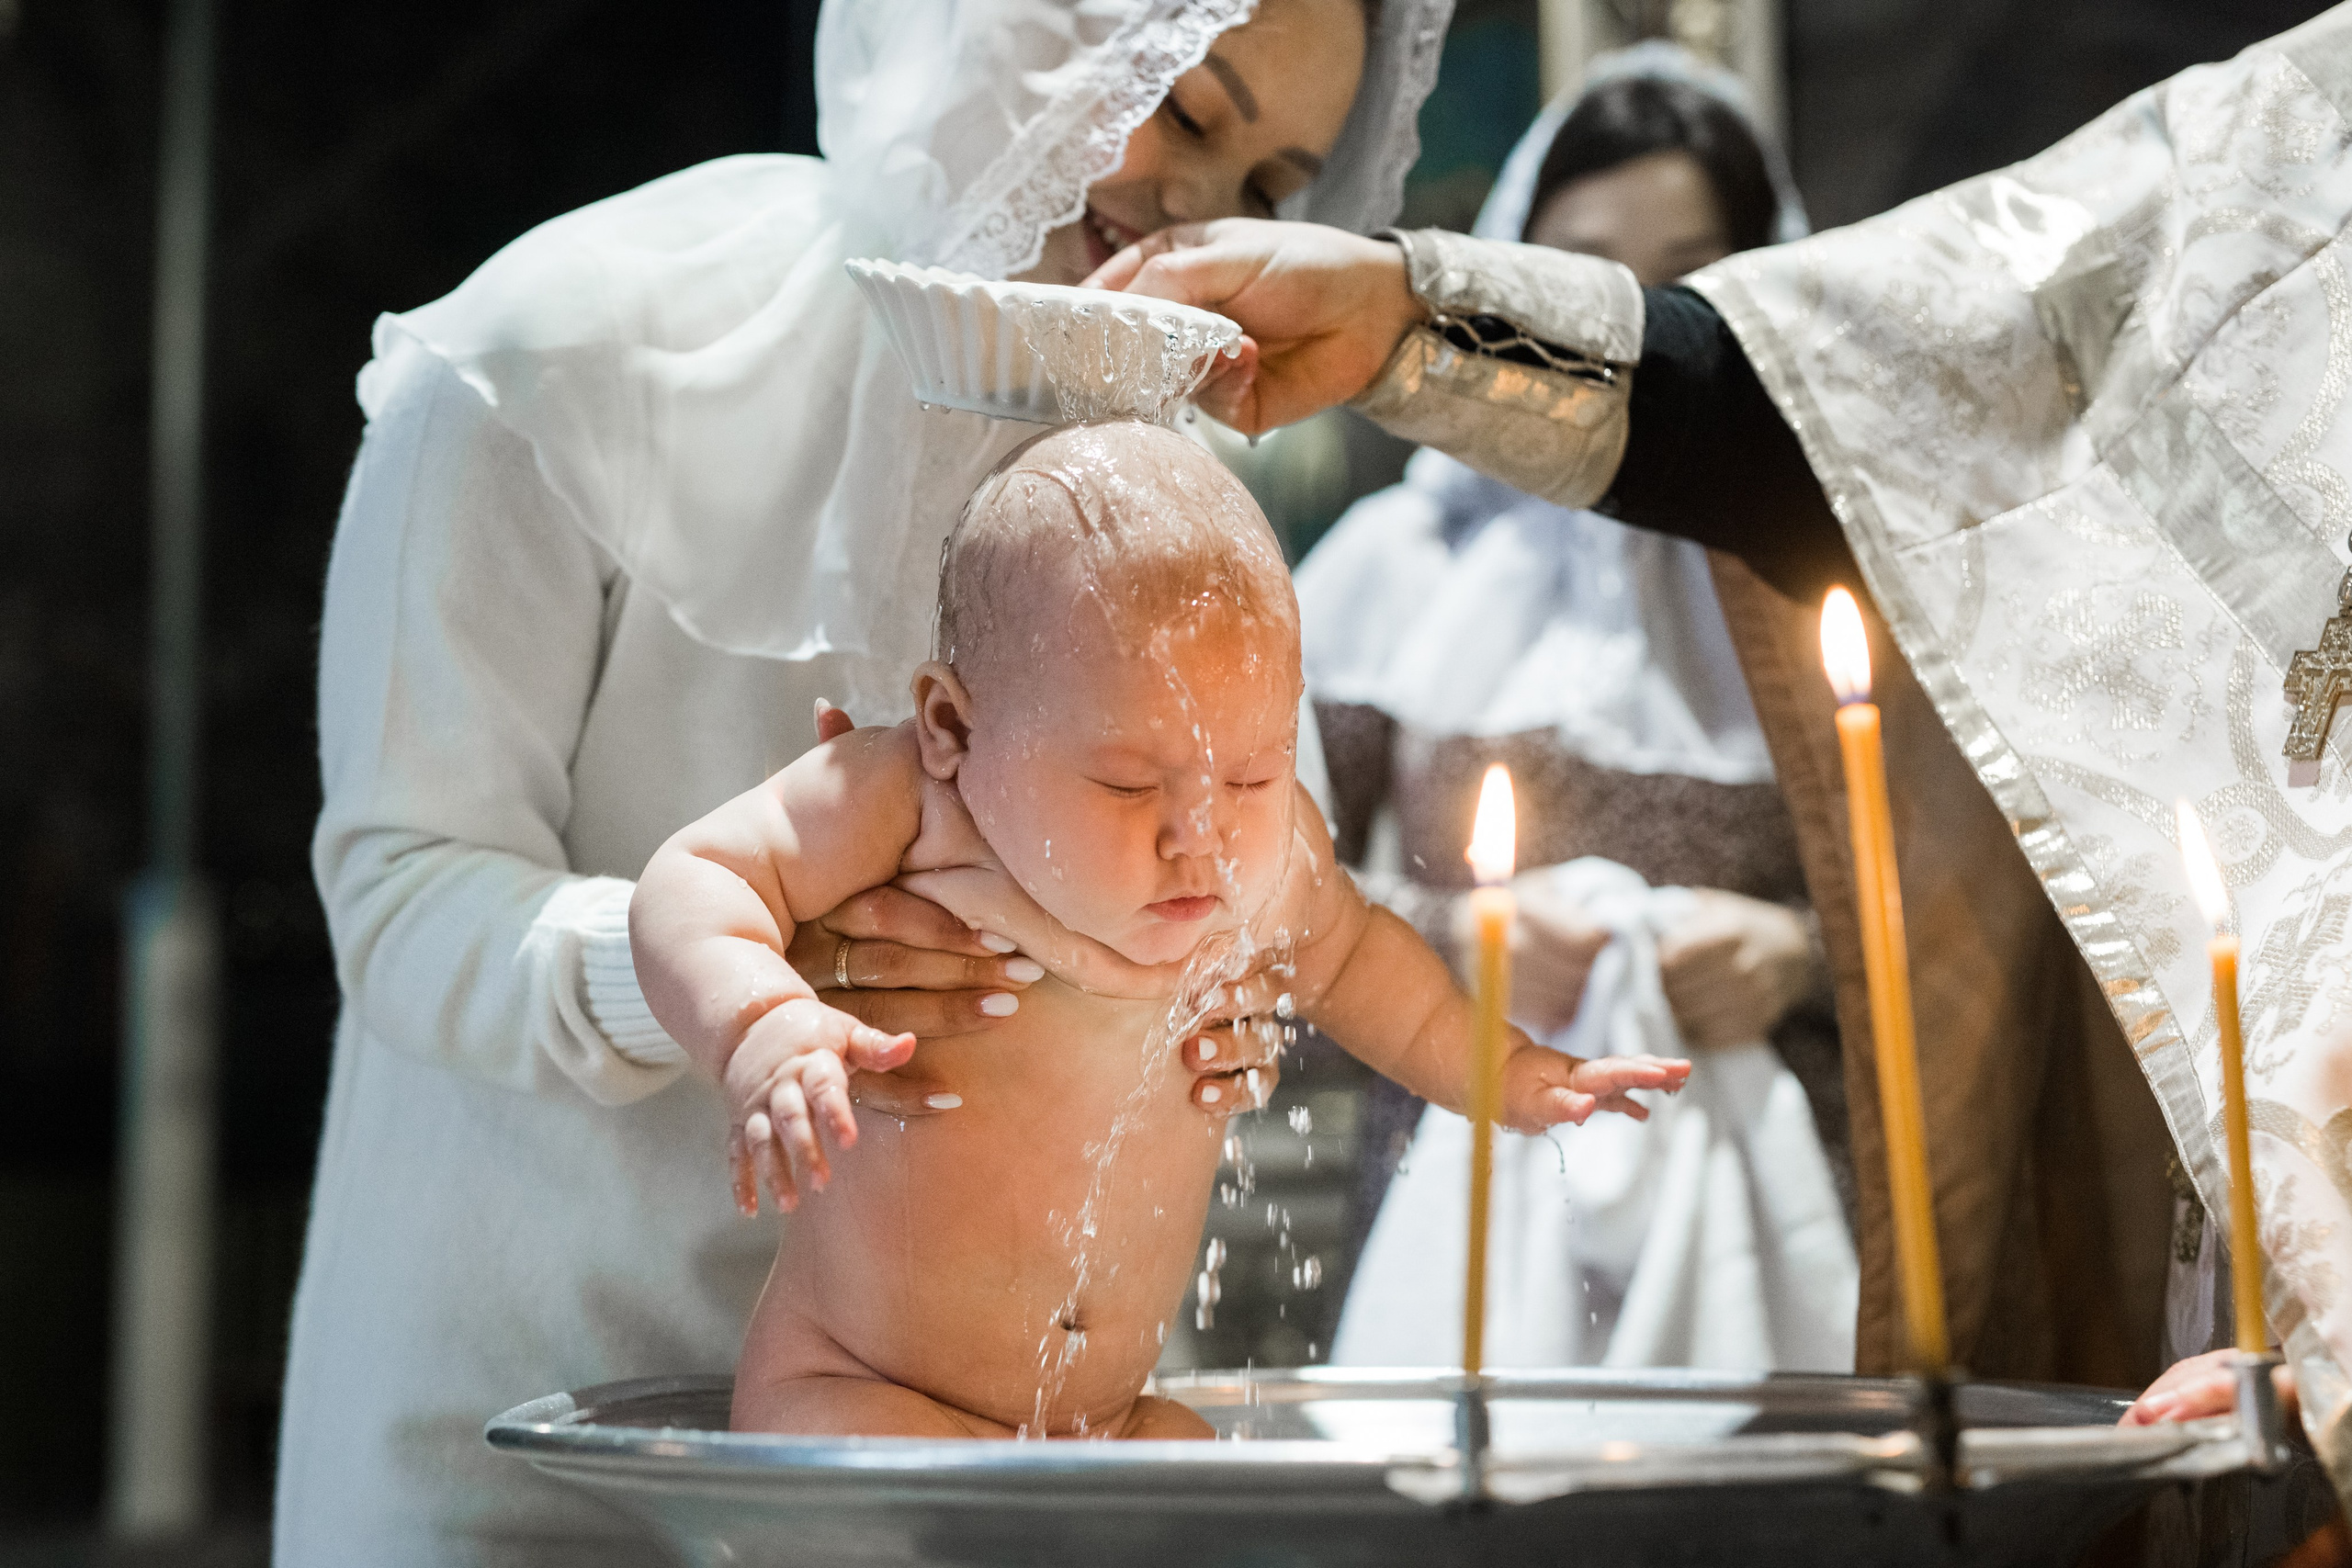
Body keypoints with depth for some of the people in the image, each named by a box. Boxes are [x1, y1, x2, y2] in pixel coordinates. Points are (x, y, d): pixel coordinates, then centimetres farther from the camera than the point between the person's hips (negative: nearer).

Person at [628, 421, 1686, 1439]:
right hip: (847, 1390, -5)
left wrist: (1511, 1075, 20)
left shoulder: (1267, 849, -3)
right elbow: (695, 885, -19)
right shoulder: (907, 799, -20)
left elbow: (1342, 954, 19)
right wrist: (763, 1031, -38)